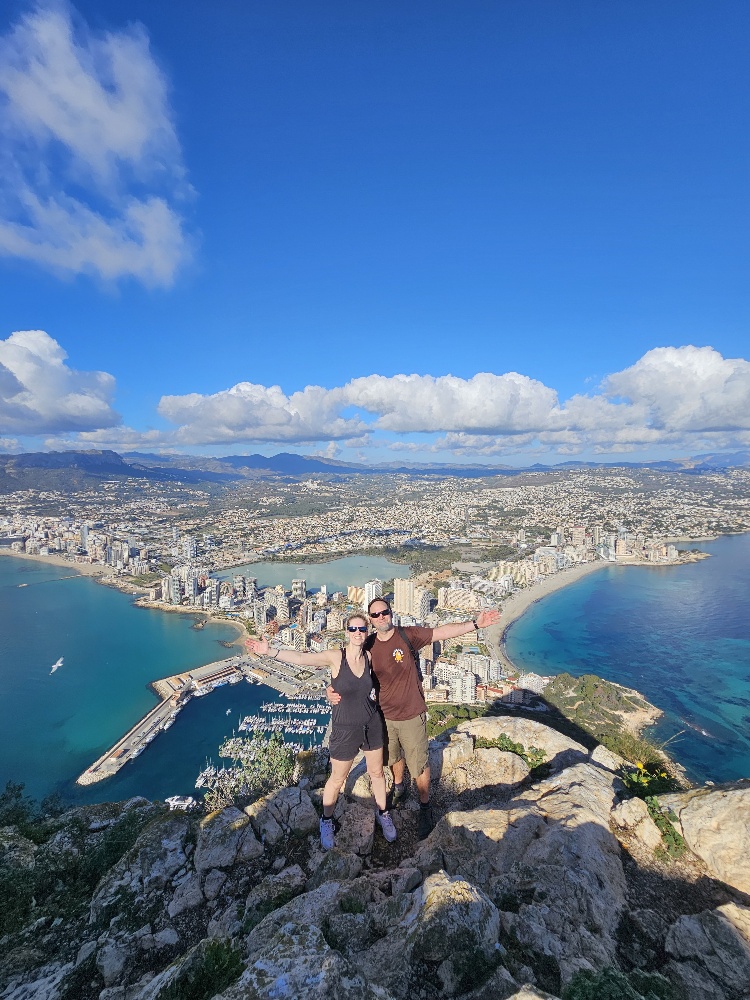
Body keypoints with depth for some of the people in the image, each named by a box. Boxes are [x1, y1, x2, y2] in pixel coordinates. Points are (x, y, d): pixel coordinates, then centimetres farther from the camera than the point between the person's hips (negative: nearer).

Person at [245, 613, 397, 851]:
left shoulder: (369, 657, -10)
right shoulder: (336, 657, -22)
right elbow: (301, 658, -36)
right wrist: (269, 651, -49)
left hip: (373, 724, 3)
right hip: (345, 728, -3)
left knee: (377, 772, 20)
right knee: (337, 779, 16)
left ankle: (383, 814, 45)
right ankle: (327, 821, 42)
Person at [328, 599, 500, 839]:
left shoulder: (408, 635, -19)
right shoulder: (369, 646, -10)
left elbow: (442, 632, -24)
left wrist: (475, 624, -33)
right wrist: (332, 690, -19)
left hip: (411, 716, -3)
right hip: (384, 716, 3)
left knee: (419, 764, 12)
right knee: (393, 757, 27)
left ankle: (425, 808, 36)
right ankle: (399, 788, 56)